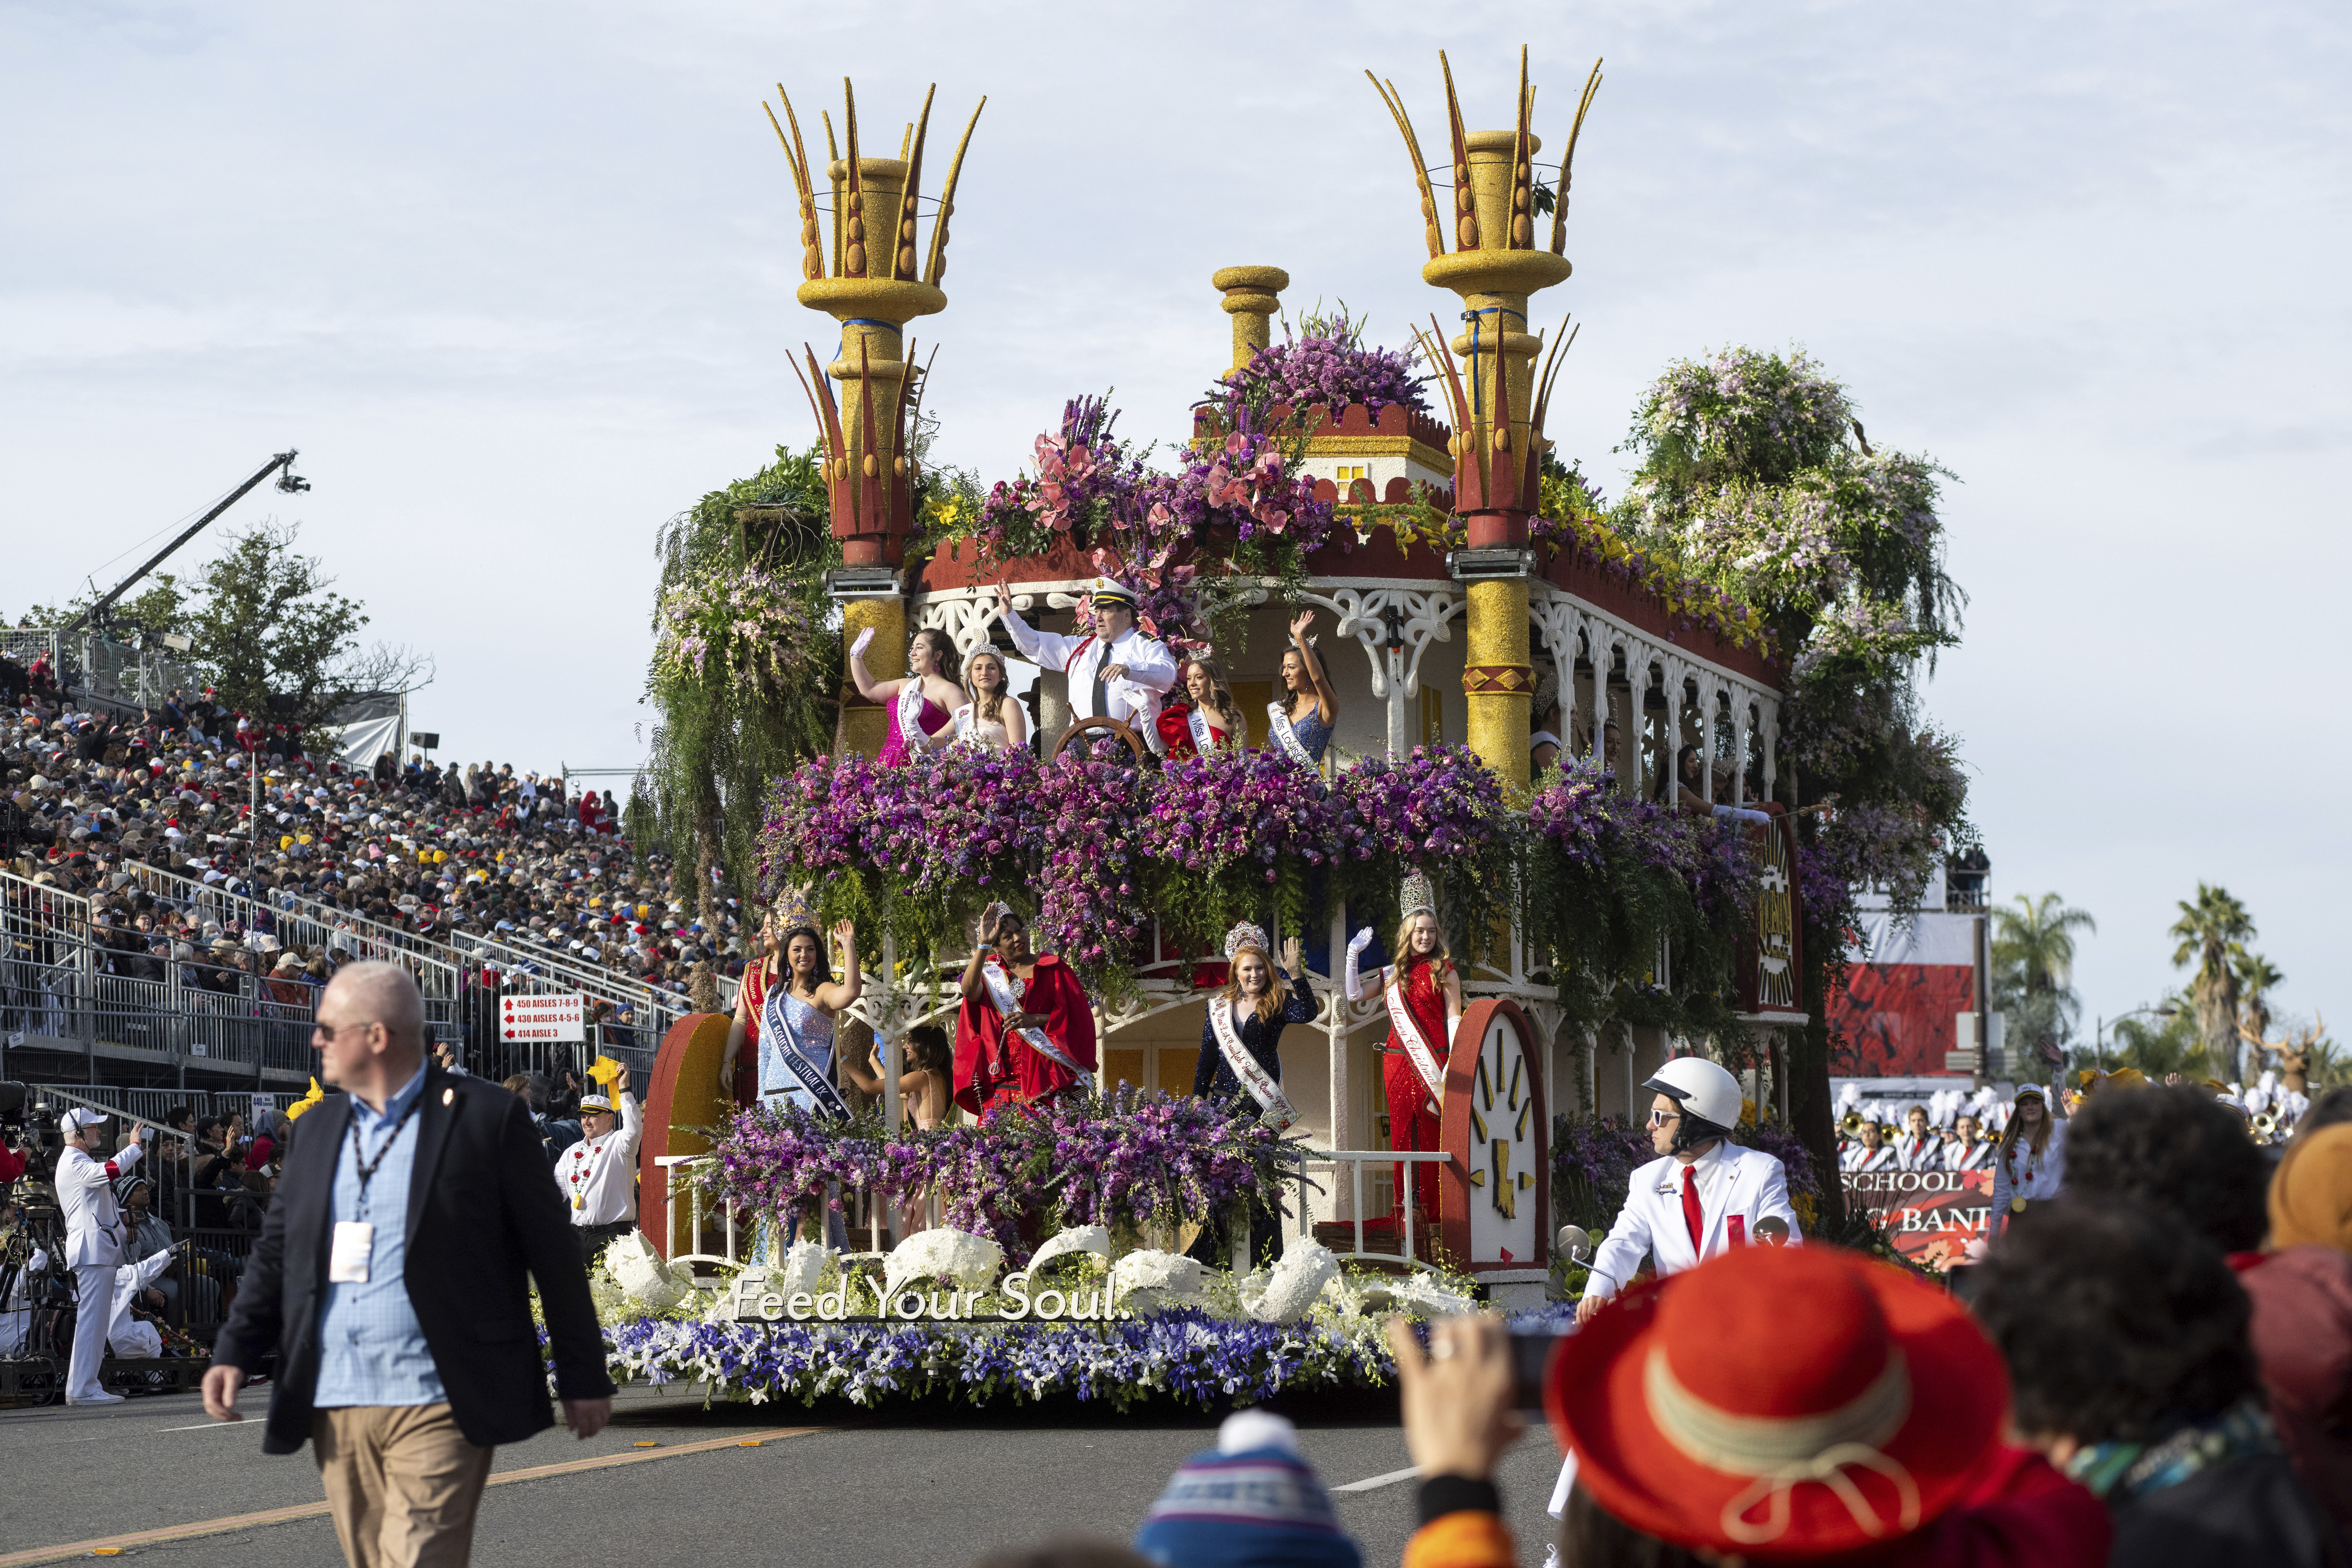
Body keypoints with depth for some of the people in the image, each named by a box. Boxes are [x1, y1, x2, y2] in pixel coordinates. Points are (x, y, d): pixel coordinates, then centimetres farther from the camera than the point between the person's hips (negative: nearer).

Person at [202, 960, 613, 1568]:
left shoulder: (487, 1116, -2)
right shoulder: (319, 1128, 16)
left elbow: (553, 1253, 0)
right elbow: (279, 1250, 18)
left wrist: (583, 1378, 2)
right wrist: (235, 1352, 3)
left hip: (435, 1408, -6)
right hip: (336, 1411, 6)